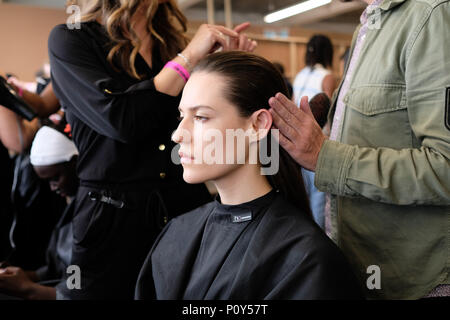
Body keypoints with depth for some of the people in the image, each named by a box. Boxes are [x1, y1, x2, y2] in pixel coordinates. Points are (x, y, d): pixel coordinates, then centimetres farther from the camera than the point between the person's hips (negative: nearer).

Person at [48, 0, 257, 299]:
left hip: (188, 207, 5)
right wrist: (189, 57, -15)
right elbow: (119, 121, -20)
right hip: (113, 217, -4)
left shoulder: (172, 44, 10)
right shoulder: (70, 40, -5)